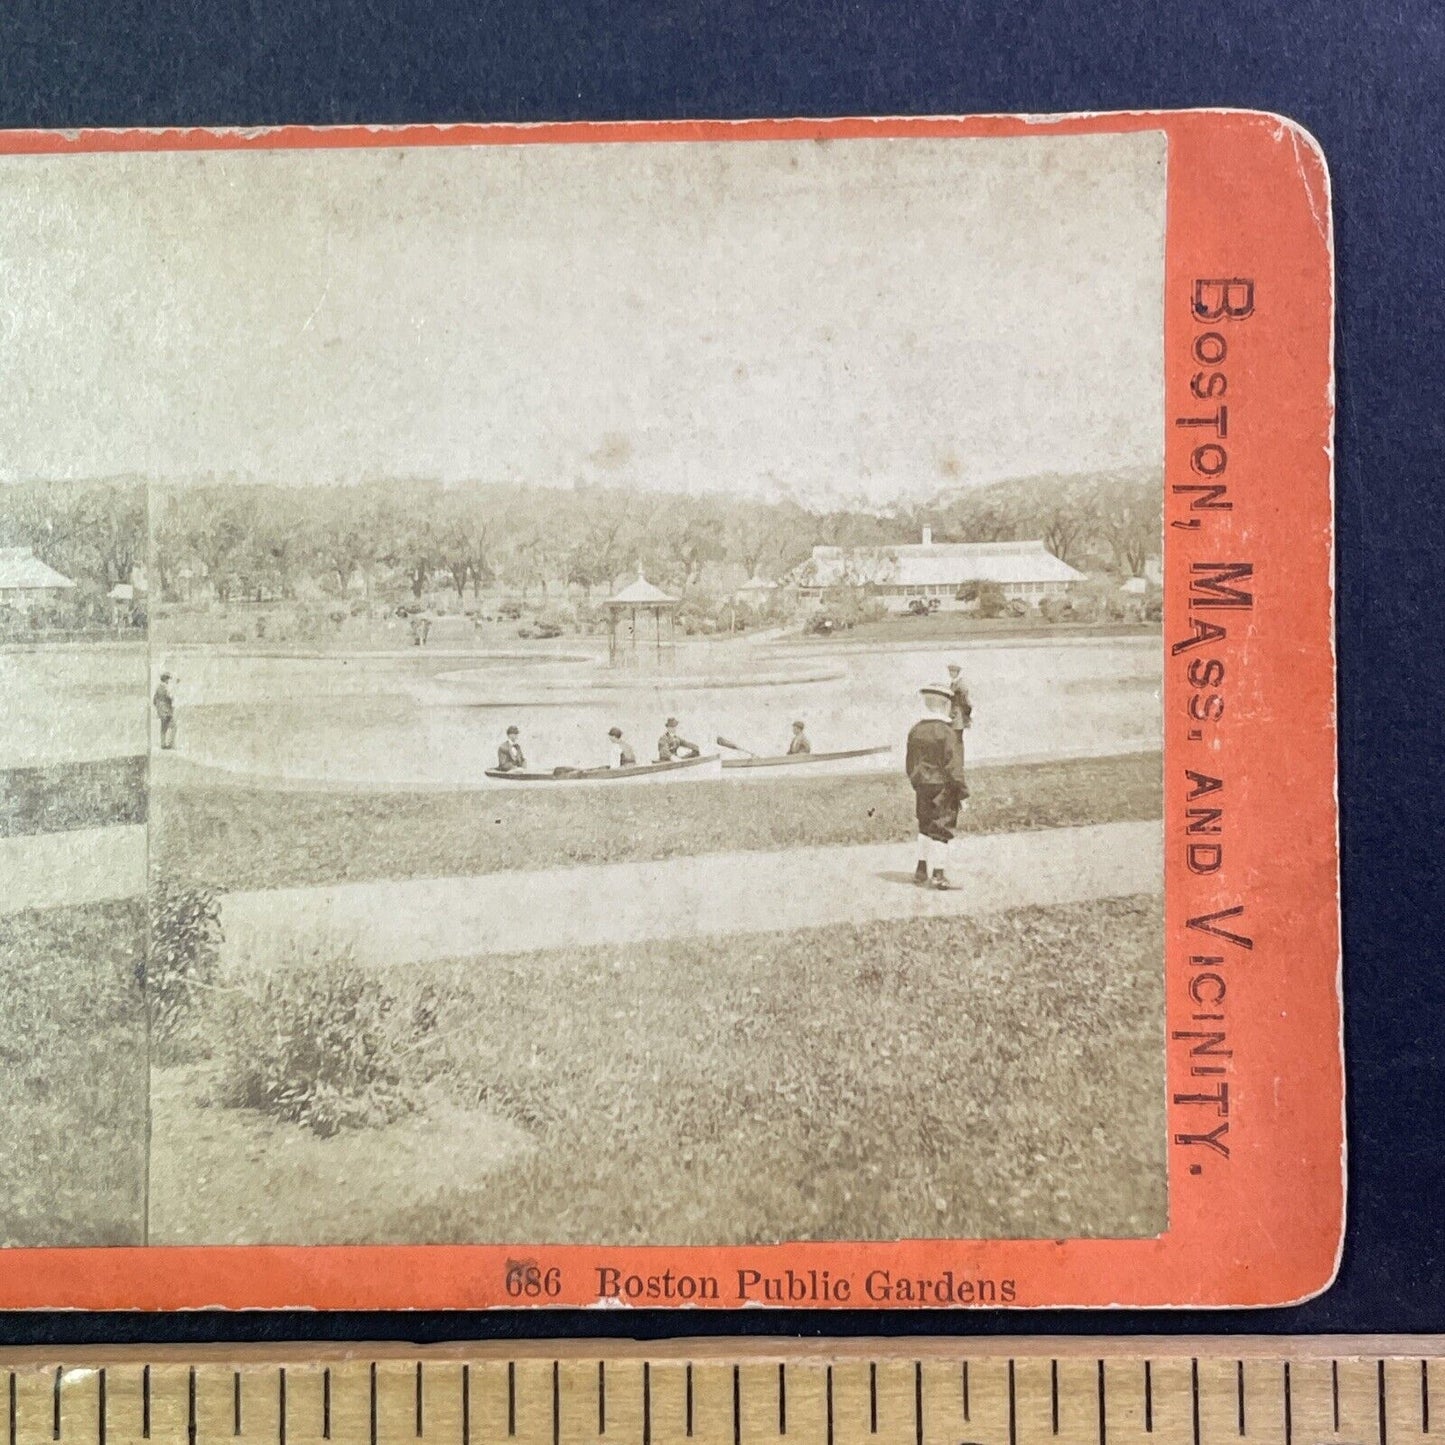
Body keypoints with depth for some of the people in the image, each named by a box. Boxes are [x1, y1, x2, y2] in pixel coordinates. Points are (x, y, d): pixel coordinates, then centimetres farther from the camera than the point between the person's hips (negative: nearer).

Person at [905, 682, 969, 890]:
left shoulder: (915, 730, 1)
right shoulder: (946, 732, -17)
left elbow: (910, 763, 9)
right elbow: (953, 764, -15)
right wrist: (962, 789, -7)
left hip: (922, 787, 6)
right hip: (943, 787, -6)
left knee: (926, 826, 19)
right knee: (941, 829, 2)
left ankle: (921, 869, 20)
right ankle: (939, 874, 4)